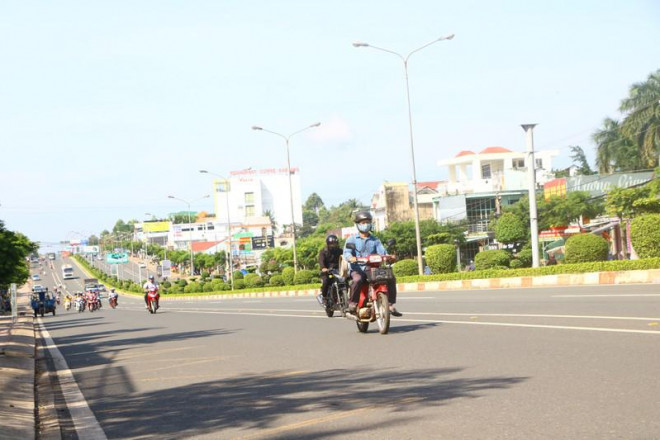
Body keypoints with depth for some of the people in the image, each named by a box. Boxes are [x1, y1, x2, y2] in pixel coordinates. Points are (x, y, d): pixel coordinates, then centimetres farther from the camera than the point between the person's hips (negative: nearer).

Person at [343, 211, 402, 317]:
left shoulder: (375, 240, 18)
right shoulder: (352, 239, 7)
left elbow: (382, 251, 3)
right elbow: (346, 252, -9)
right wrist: (351, 258, -33)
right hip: (357, 269, -4)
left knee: (391, 279, -15)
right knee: (357, 279, -38)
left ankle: (391, 305, -10)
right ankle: (352, 303, -23)